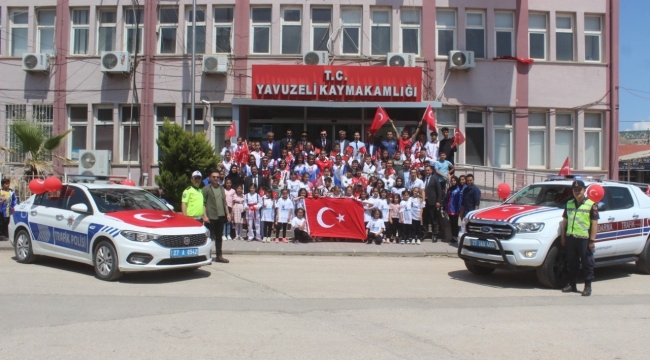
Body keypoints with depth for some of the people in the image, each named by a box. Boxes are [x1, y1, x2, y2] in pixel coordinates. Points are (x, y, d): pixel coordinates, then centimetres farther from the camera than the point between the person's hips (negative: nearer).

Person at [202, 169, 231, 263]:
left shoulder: (221, 189, 17)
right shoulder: (206, 189, -2)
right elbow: (203, 203, -8)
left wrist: (227, 214, 14)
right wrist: (205, 216, -16)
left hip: (221, 216, 6)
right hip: (211, 217, -6)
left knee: (219, 237, 10)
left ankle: (219, 256, 17)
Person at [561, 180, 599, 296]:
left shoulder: (591, 204, -2)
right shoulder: (569, 204, 13)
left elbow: (594, 223, -6)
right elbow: (564, 221, 17)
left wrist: (592, 240, -12)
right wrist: (562, 237, 12)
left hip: (584, 239, -5)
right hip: (570, 238, 5)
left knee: (587, 264, 1)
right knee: (572, 263, 11)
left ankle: (588, 287, 9)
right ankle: (572, 285, 20)